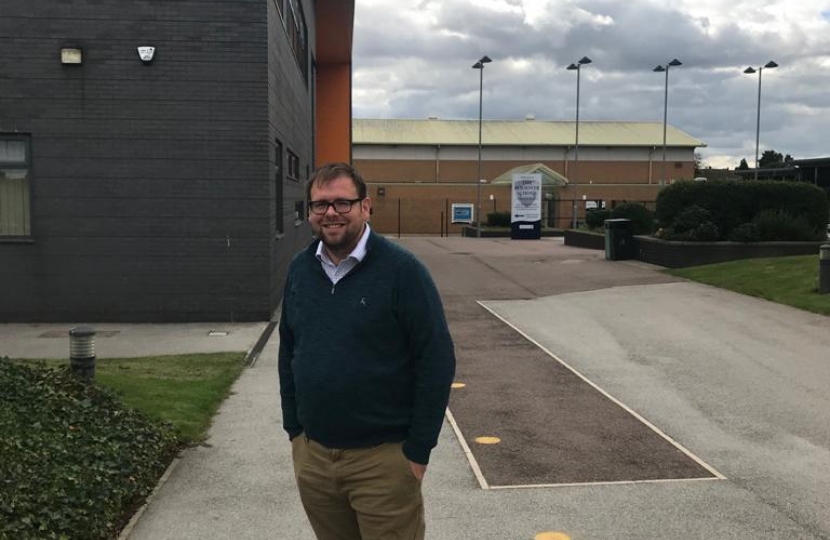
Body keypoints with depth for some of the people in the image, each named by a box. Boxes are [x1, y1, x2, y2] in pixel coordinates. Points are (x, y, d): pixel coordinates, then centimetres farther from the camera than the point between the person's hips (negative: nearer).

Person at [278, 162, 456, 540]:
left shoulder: (401, 269, -13)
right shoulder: (299, 269, 4)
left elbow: (437, 361, -13)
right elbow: (288, 353, 12)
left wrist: (418, 449, -12)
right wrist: (293, 429, 11)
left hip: (383, 457, -5)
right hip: (311, 454, 5)